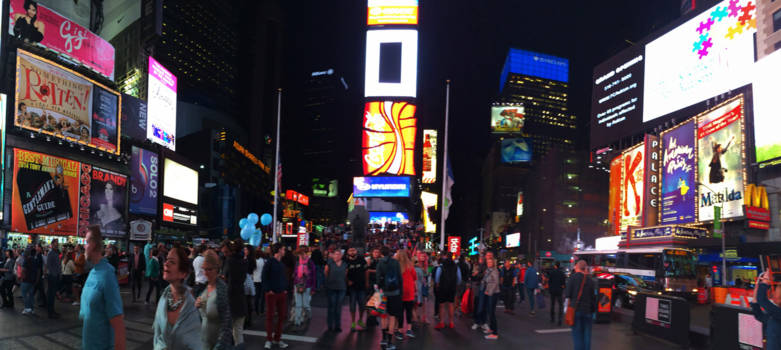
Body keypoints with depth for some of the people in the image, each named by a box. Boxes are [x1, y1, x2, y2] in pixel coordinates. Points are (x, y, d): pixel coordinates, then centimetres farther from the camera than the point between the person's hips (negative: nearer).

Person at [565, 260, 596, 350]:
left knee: (577, 333, 1)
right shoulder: (590, 281, 5)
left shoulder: (573, 277, -4)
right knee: (586, 334, 9)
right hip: (588, 310, 3)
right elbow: (593, 297, 7)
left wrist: (567, 305, -3)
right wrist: (593, 310, 14)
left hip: (575, 309, -3)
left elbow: (567, 294, -8)